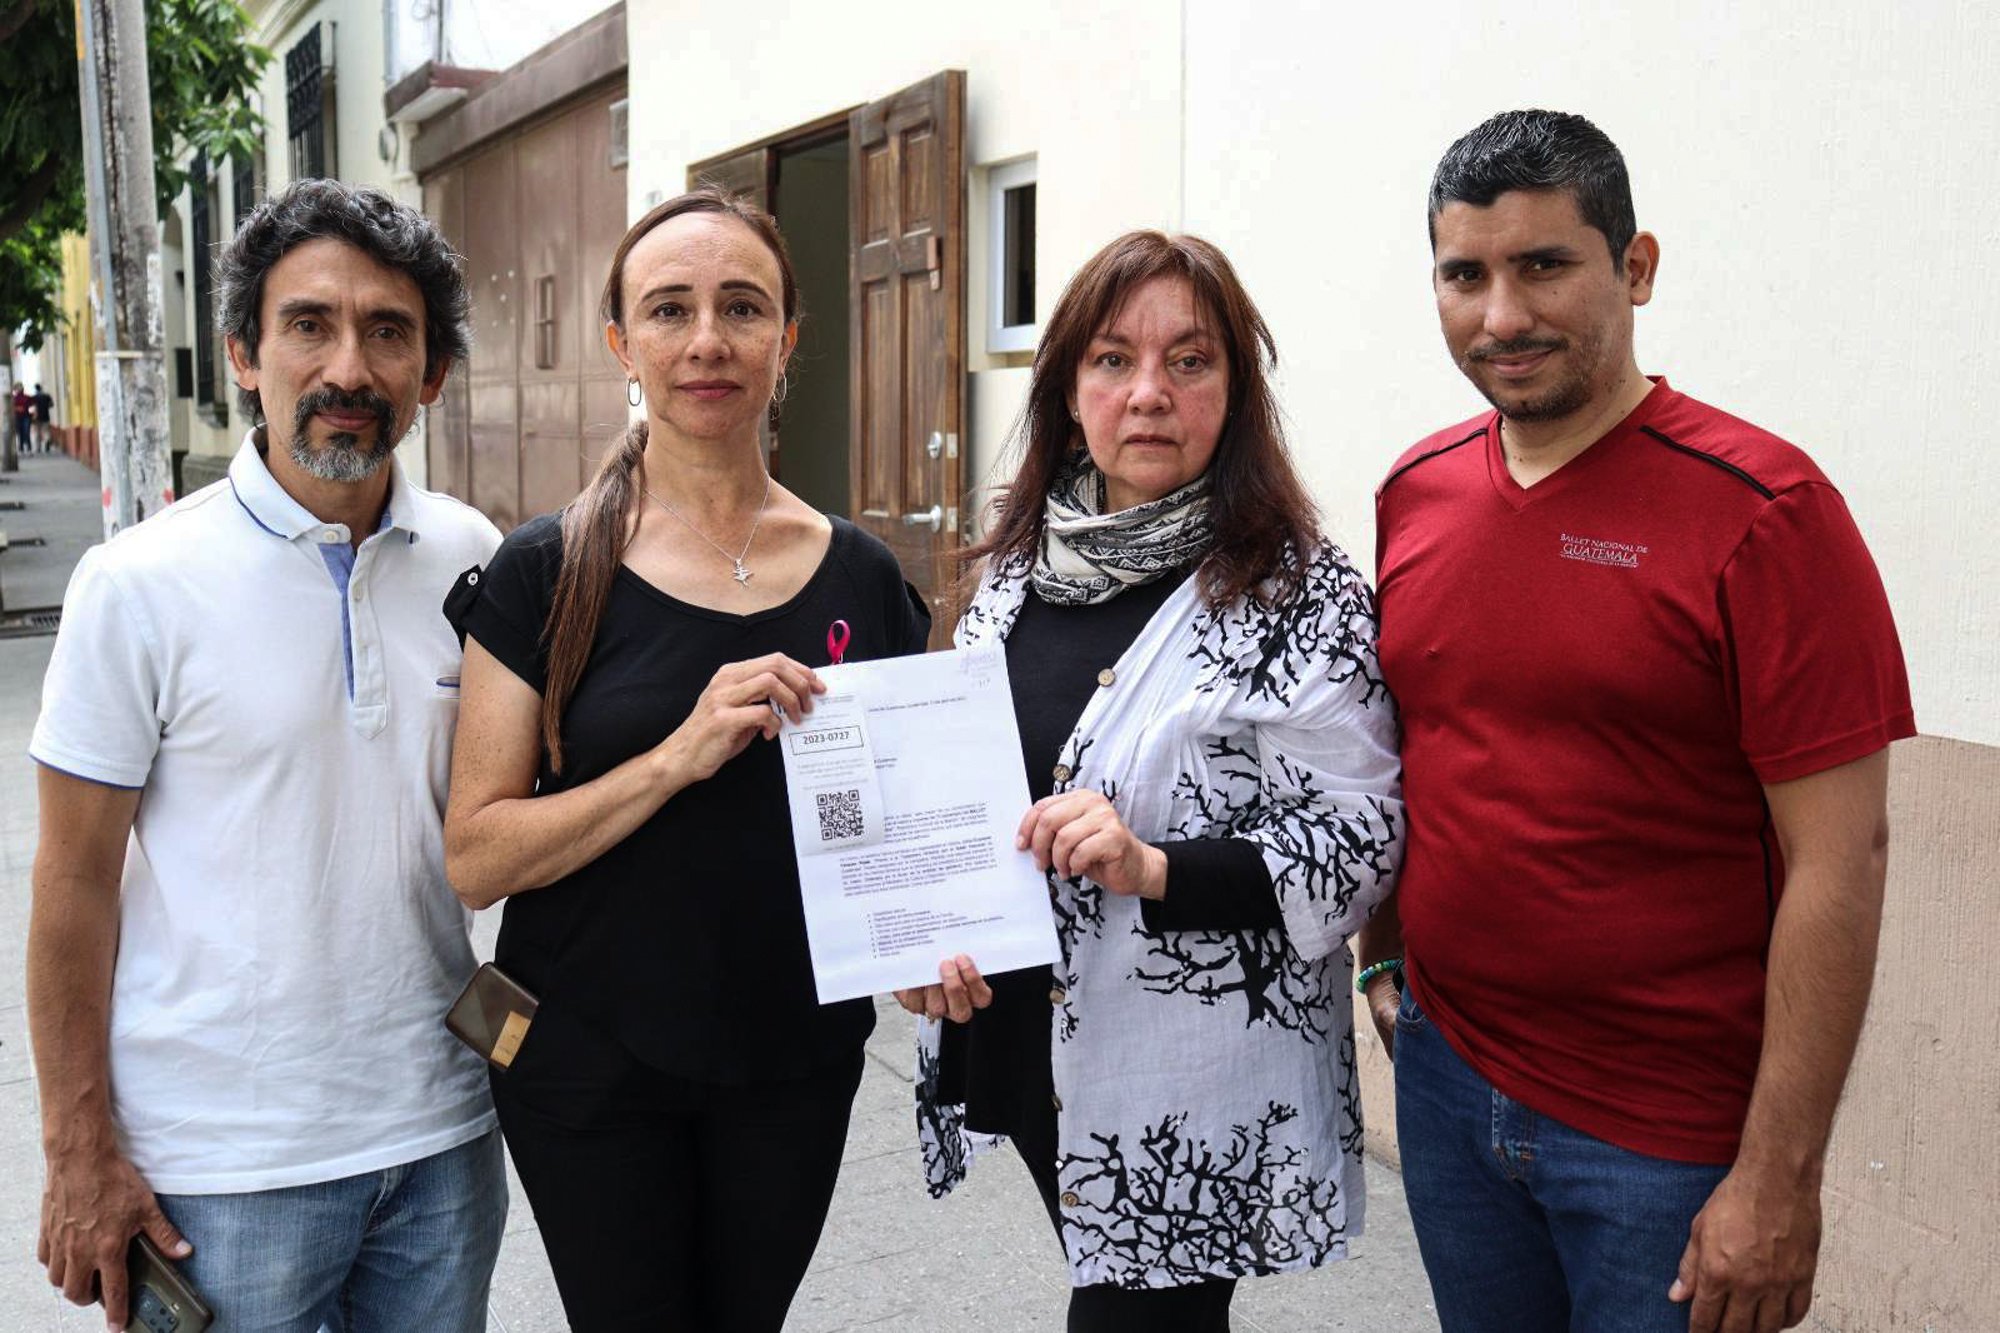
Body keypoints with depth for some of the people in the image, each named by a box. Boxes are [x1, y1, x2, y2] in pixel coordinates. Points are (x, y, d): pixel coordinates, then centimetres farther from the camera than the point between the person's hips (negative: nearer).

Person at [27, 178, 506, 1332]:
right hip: (221, 1164, -3)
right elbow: (78, 880, -6)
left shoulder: (472, 559, -1)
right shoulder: (141, 585, -11)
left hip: (442, 1133, 4)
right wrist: (81, 1152, -6)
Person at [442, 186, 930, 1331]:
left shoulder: (862, 578, -2)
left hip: (797, 1064, 3)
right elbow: (475, 858, -13)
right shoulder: (547, 574, -9)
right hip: (589, 1065, -2)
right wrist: (677, 756, -26)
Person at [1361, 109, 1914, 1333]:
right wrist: (1382, 957, 11)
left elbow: (1839, 861, -16)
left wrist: (1780, 1176, -16)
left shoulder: (1760, 511, -15)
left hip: (1668, 1135, -5)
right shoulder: (1415, 492, 2)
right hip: (1444, 1078, 5)